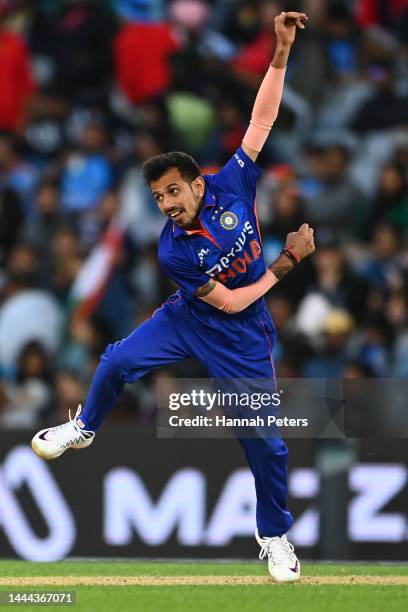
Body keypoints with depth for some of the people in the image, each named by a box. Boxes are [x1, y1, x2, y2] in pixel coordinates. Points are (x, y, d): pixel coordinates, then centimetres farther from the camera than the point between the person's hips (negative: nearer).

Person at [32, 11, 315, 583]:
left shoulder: (231, 186, -19)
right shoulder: (172, 250, -21)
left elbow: (262, 118, -19)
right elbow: (229, 300, -20)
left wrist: (281, 52, -28)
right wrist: (286, 263, -16)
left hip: (242, 339, 0)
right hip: (190, 320, 1)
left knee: (265, 439, -3)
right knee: (119, 361, -4)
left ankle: (275, 536, 16)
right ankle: (85, 428, 29)